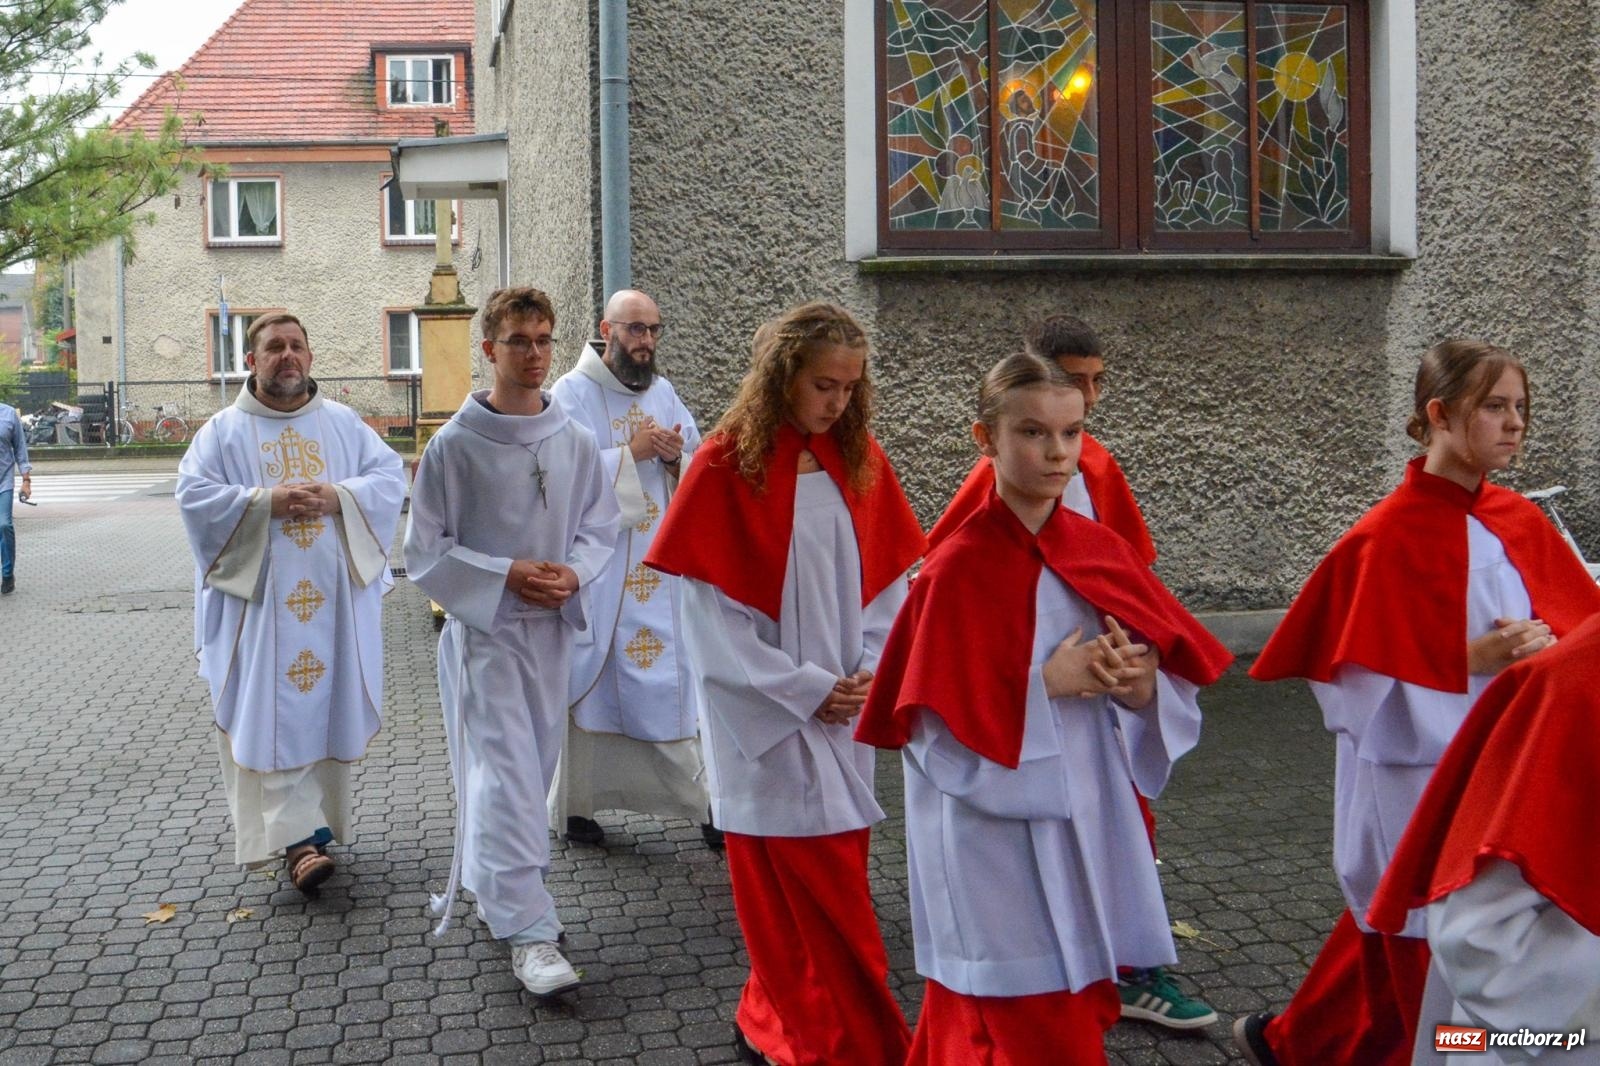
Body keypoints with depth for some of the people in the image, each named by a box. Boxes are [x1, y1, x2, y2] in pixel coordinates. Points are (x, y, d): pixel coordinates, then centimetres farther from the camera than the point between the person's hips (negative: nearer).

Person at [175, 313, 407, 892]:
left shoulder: (345, 424, 10)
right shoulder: (223, 431, 5)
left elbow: (390, 476, 2)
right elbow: (195, 496, -5)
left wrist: (337, 498, -15)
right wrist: (267, 502, -17)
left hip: (336, 597, 2)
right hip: (261, 597, -2)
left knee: (329, 707, 7)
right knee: (276, 714, -7)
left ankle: (318, 815, 23)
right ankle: (300, 836, -9)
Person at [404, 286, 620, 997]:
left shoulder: (575, 442, 0)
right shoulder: (454, 445, -10)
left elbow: (601, 526, 9)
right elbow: (424, 550, -6)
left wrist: (574, 573, -11)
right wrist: (505, 576, -17)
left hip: (553, 628, 5)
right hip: (482, 630, -4)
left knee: (532, 771, 15)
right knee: (503, 774, -8)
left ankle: (492, 888, 36)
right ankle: (528, 931, -5)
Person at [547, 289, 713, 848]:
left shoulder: (664, 393, 12)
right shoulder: (572, 393, -4)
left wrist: (675, 458, -8)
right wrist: (632, 452, -18)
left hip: (660, 568, 4)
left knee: (674, 683, 5)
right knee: (588, 684, 3)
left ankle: (700, 799, 12)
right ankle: (575, 803, 17)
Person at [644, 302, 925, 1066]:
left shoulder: (861, 460, 5)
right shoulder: (726, 465, -10)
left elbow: (888, 579, 8)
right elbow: (708, 610, -11)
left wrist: (868, 674, -6)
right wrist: (803, 689, -12)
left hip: (844, 710, 5)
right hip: (765, 712, -5)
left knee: (822, 880, 12)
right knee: (814, 889, 1)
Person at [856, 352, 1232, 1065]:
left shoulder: (1103, 551, 3)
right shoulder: (959, 570, -14)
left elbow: (1179, 681, 7)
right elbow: (942, 729, -17)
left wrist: (1141, 686, -14)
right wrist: (1048, 684, -21)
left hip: (1089, 825, 6)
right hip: (999, 841, -6)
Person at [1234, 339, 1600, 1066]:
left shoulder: (1522, 525, 4)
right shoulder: (1388, 538, -15)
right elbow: (1363, 680, -15)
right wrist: (1476, 659, -21)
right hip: (1417, 784, -7)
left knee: (1390, 936, 19)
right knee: (1430, 959, 3)